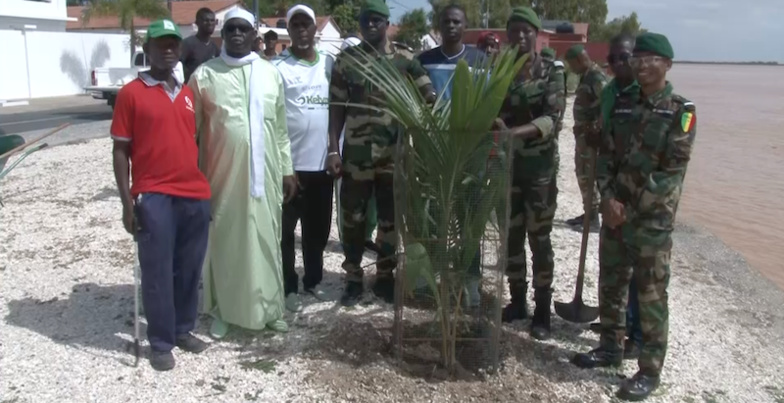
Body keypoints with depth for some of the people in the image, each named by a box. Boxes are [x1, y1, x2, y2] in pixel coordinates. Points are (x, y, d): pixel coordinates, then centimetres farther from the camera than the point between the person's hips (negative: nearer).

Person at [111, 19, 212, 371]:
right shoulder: (131, 93, -1)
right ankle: (160, 343, 13)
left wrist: (205, 187, 15)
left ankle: (183, 329, 28)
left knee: (190, 270, 12)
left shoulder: (188, 94, 14)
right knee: (158, 272, 1)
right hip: (153, 197, -5)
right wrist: (127, 202, -8)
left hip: (195, 194, 5)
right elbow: (120, 150, -2)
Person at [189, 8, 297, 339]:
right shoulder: (204, 75, -1)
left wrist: (287, 170, 9)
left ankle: (269, 308, 22)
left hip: (264, 174, 2)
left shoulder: (271, 73, 8)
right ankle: (221, 311, 20)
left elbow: (281, 128, 11)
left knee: (265, 240, 9)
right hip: (221, 175, -2)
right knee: (224, 241, 7)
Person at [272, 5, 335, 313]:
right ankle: (289, 288, 16)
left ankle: (313, 280, 29)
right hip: (290, 162, -4)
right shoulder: (277, 67, -7)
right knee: (286, 229, 5)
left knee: (319, 228, 14)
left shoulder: (329, 63, 9)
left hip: (322, 161, 5)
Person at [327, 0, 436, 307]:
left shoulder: (405, 58, 2)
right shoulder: (346, 59, 2)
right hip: (356, 153, 0)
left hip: (395, 152, 0)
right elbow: (337, 107, 2)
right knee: (353, 217, 7)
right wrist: (333, 149, -5)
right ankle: (353, 279, 21)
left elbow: (429, 95, -4)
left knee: (391, 217, 10)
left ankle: (384, 277, 26)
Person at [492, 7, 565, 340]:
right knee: (510, 237, 11)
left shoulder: (551, 74, -5)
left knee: (539, 240, 3)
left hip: (539, 169, -3)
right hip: (505, 167, 3)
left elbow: (551, 118, -18)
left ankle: (542, 311, 15)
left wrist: (512, 132, -32)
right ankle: (517, 301, 26)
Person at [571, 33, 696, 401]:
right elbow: (606, 155, 8)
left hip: (653, 220, -5)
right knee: (610, 284, 15)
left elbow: (673, 170, -13)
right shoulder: (622, 105, 9)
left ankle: (650, 370, 11)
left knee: (651, 296, 0)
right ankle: (610, 347, 32)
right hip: (615, 212, 6)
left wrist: (632, 209, -14)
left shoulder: (680, 112, -7)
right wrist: (608, 200, -7)